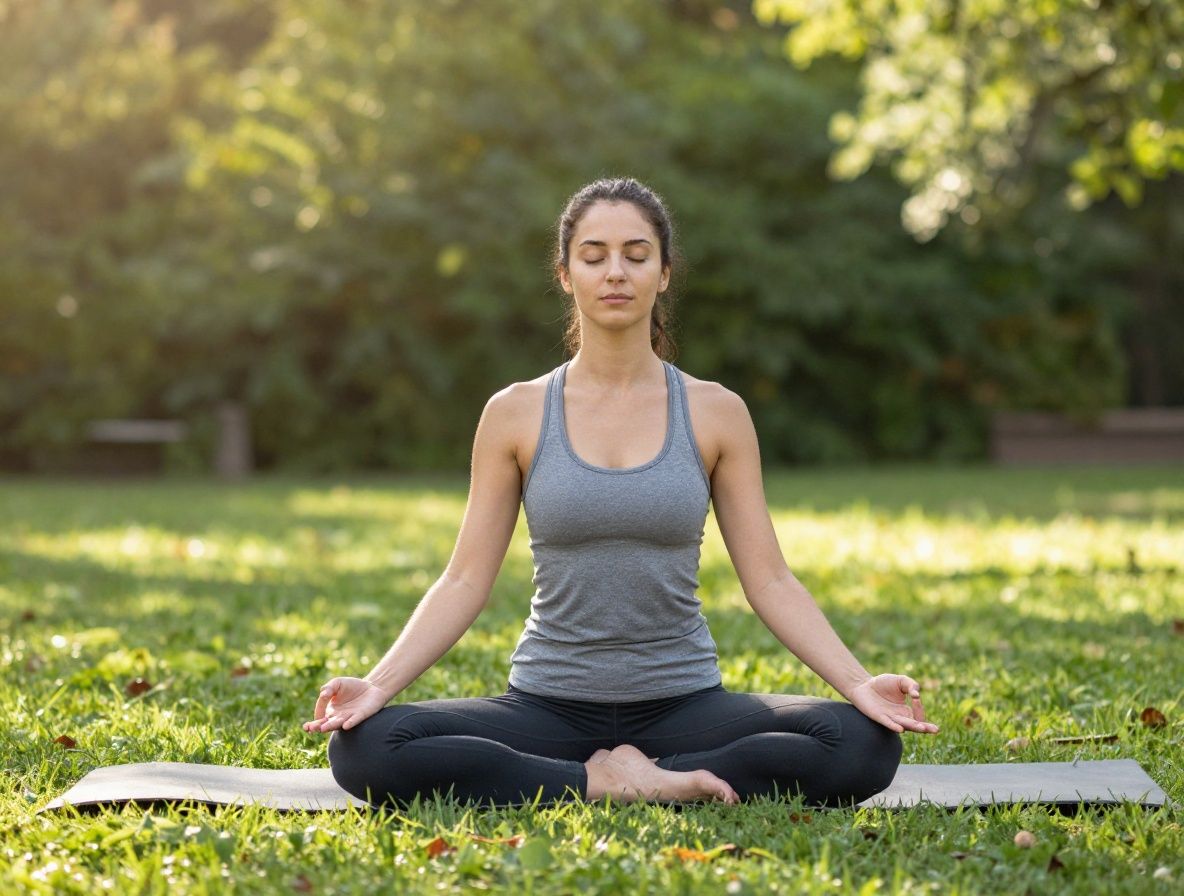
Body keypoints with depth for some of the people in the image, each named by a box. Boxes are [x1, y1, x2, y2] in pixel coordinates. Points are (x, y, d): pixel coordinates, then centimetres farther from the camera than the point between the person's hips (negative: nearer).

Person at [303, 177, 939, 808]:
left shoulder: (715, 414, 2)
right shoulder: (515, 414, 1)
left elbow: (768, 579, 1)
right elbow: (465, 580, 0)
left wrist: (858, 683, -12)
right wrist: (378, 684, -14)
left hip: (682, 703, 0)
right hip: (548, 704, 0)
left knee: (866, 744, -27)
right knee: (363, 747, -27)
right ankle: (611, 785, -16)